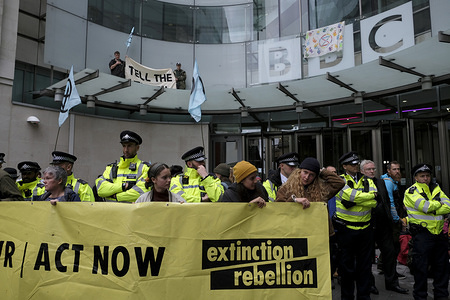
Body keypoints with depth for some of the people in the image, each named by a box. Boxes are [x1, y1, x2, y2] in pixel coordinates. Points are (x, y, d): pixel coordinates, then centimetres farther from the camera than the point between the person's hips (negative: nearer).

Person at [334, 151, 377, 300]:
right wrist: (370, 195, -8)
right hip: (346, 229, -4)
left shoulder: (367, 180, 8)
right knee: (347, 264, 7)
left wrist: (354, 201, -18)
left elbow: (375, 201, -7)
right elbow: (352, 195, -21)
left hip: (365, 228, 4)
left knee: (365, 264, 12)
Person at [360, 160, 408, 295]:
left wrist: (389, 217, 14)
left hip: (383, 224, 6)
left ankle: (391, 282, 25)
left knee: (390, 252, 11)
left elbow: (387, 201, 19)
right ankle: (369, 283, 22)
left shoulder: (381, 182, 13)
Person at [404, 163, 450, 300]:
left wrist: (431, 209, -13)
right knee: (421, 267, 0)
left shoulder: (436, 188, 12)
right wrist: (438, 203, -3)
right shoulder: (411, 191, -5)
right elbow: (425, 206, -20)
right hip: (422, 234, -6)